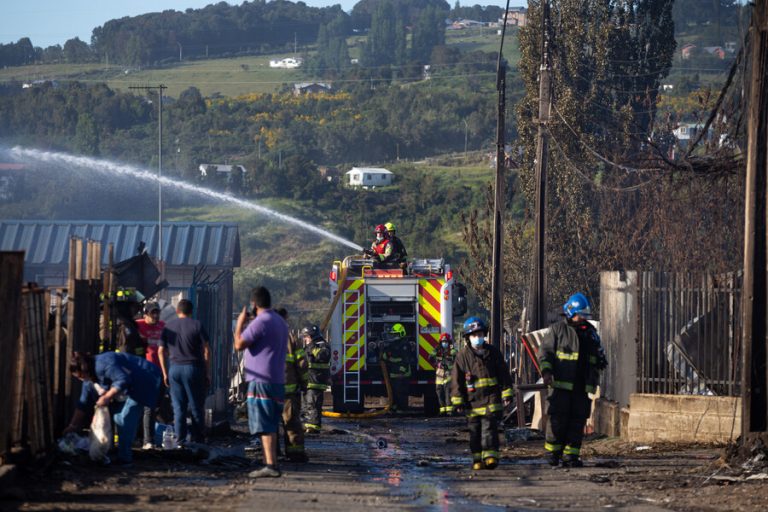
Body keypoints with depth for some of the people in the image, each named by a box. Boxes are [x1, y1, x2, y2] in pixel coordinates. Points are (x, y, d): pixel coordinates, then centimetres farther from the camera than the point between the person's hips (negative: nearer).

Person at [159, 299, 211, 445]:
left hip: (175, 369, 3)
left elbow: (161, 351, 7)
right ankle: (197, 439, 3)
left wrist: (165, 373, 13)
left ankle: (180, 441, 5)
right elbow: (207, 350, -5)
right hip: (194, 367, -3)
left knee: (178, 409, 6)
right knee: (196, 407, 3)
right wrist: (207, 373, 1)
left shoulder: (168, 326, 8)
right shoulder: (197, 325, -1)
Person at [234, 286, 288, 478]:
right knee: (271, 426, 14)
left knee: (265, 426, -11)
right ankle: (272, 464, 16)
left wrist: (240, 323, 0)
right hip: (277, 381, 9)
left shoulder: (260, 322, -14)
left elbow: (239, 344, -16)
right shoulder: (280, 322, 17)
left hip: (261, 380, -9)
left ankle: (270, 465, -17)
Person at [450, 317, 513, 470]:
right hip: (472, 399, 1)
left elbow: (504, 374, 9)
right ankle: (477, 459, 13)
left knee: (490, 427, -10)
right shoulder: (463, 355, 1)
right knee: (475, 430, 6)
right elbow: (456, 379, 3)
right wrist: (457, 400, 0)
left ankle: (490, 456, -14)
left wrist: (507, 393, 5)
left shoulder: (493, 352, 5)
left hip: (491, 398, -1)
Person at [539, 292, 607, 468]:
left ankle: (571, 455, 5)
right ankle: (553, 452, 7)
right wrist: (546, 371, -14)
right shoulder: (558, 330, 1)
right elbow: (544, 351, -2)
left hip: (582, 387, 5)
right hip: (561, 385, -5)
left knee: (578, 421, 2)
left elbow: (597, 356, 28)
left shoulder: (590, 333, 17)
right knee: (558, 419, -6)